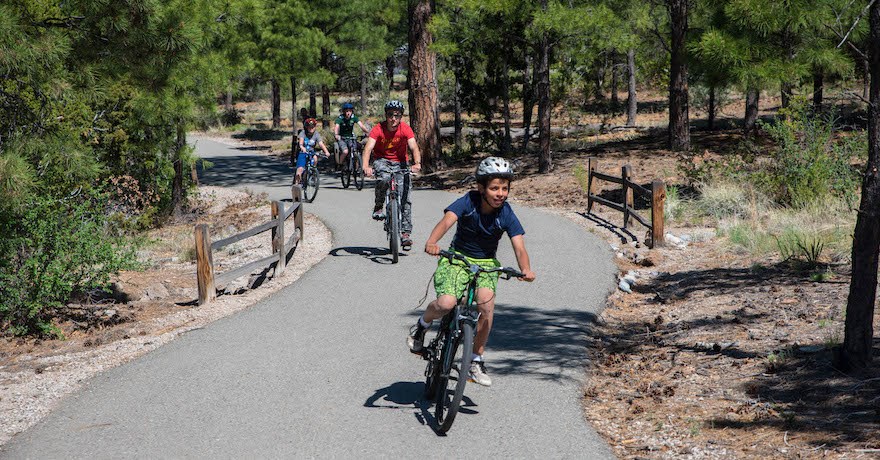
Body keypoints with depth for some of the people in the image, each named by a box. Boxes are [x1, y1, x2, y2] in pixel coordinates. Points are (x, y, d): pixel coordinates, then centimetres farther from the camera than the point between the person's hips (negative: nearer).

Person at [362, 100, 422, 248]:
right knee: (384, 178, -36)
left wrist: (417, 163, -47)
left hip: (400, 163, 1)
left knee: (405, 199, -7)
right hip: (382, 160, -1)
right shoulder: (378, 129, -19)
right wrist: (366, 166, -48)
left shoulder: (405, 129, -16)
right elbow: (368, 148, -30)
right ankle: (378, 206, -10)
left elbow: (414, 147, -27)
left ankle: (405, 233, 0)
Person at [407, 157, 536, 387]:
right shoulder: (468, 202, -17)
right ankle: (422, 325, 8)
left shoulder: (506, 215, -13)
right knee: (447, 303, -28)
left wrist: (525, 269, -43)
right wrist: (432, 242, -54)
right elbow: (447, 221, -33)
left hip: (486, 263, 2)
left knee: (486, 302, -27)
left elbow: (519, 247, -21)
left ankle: (477, 360, -9)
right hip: (457, 258, -2)